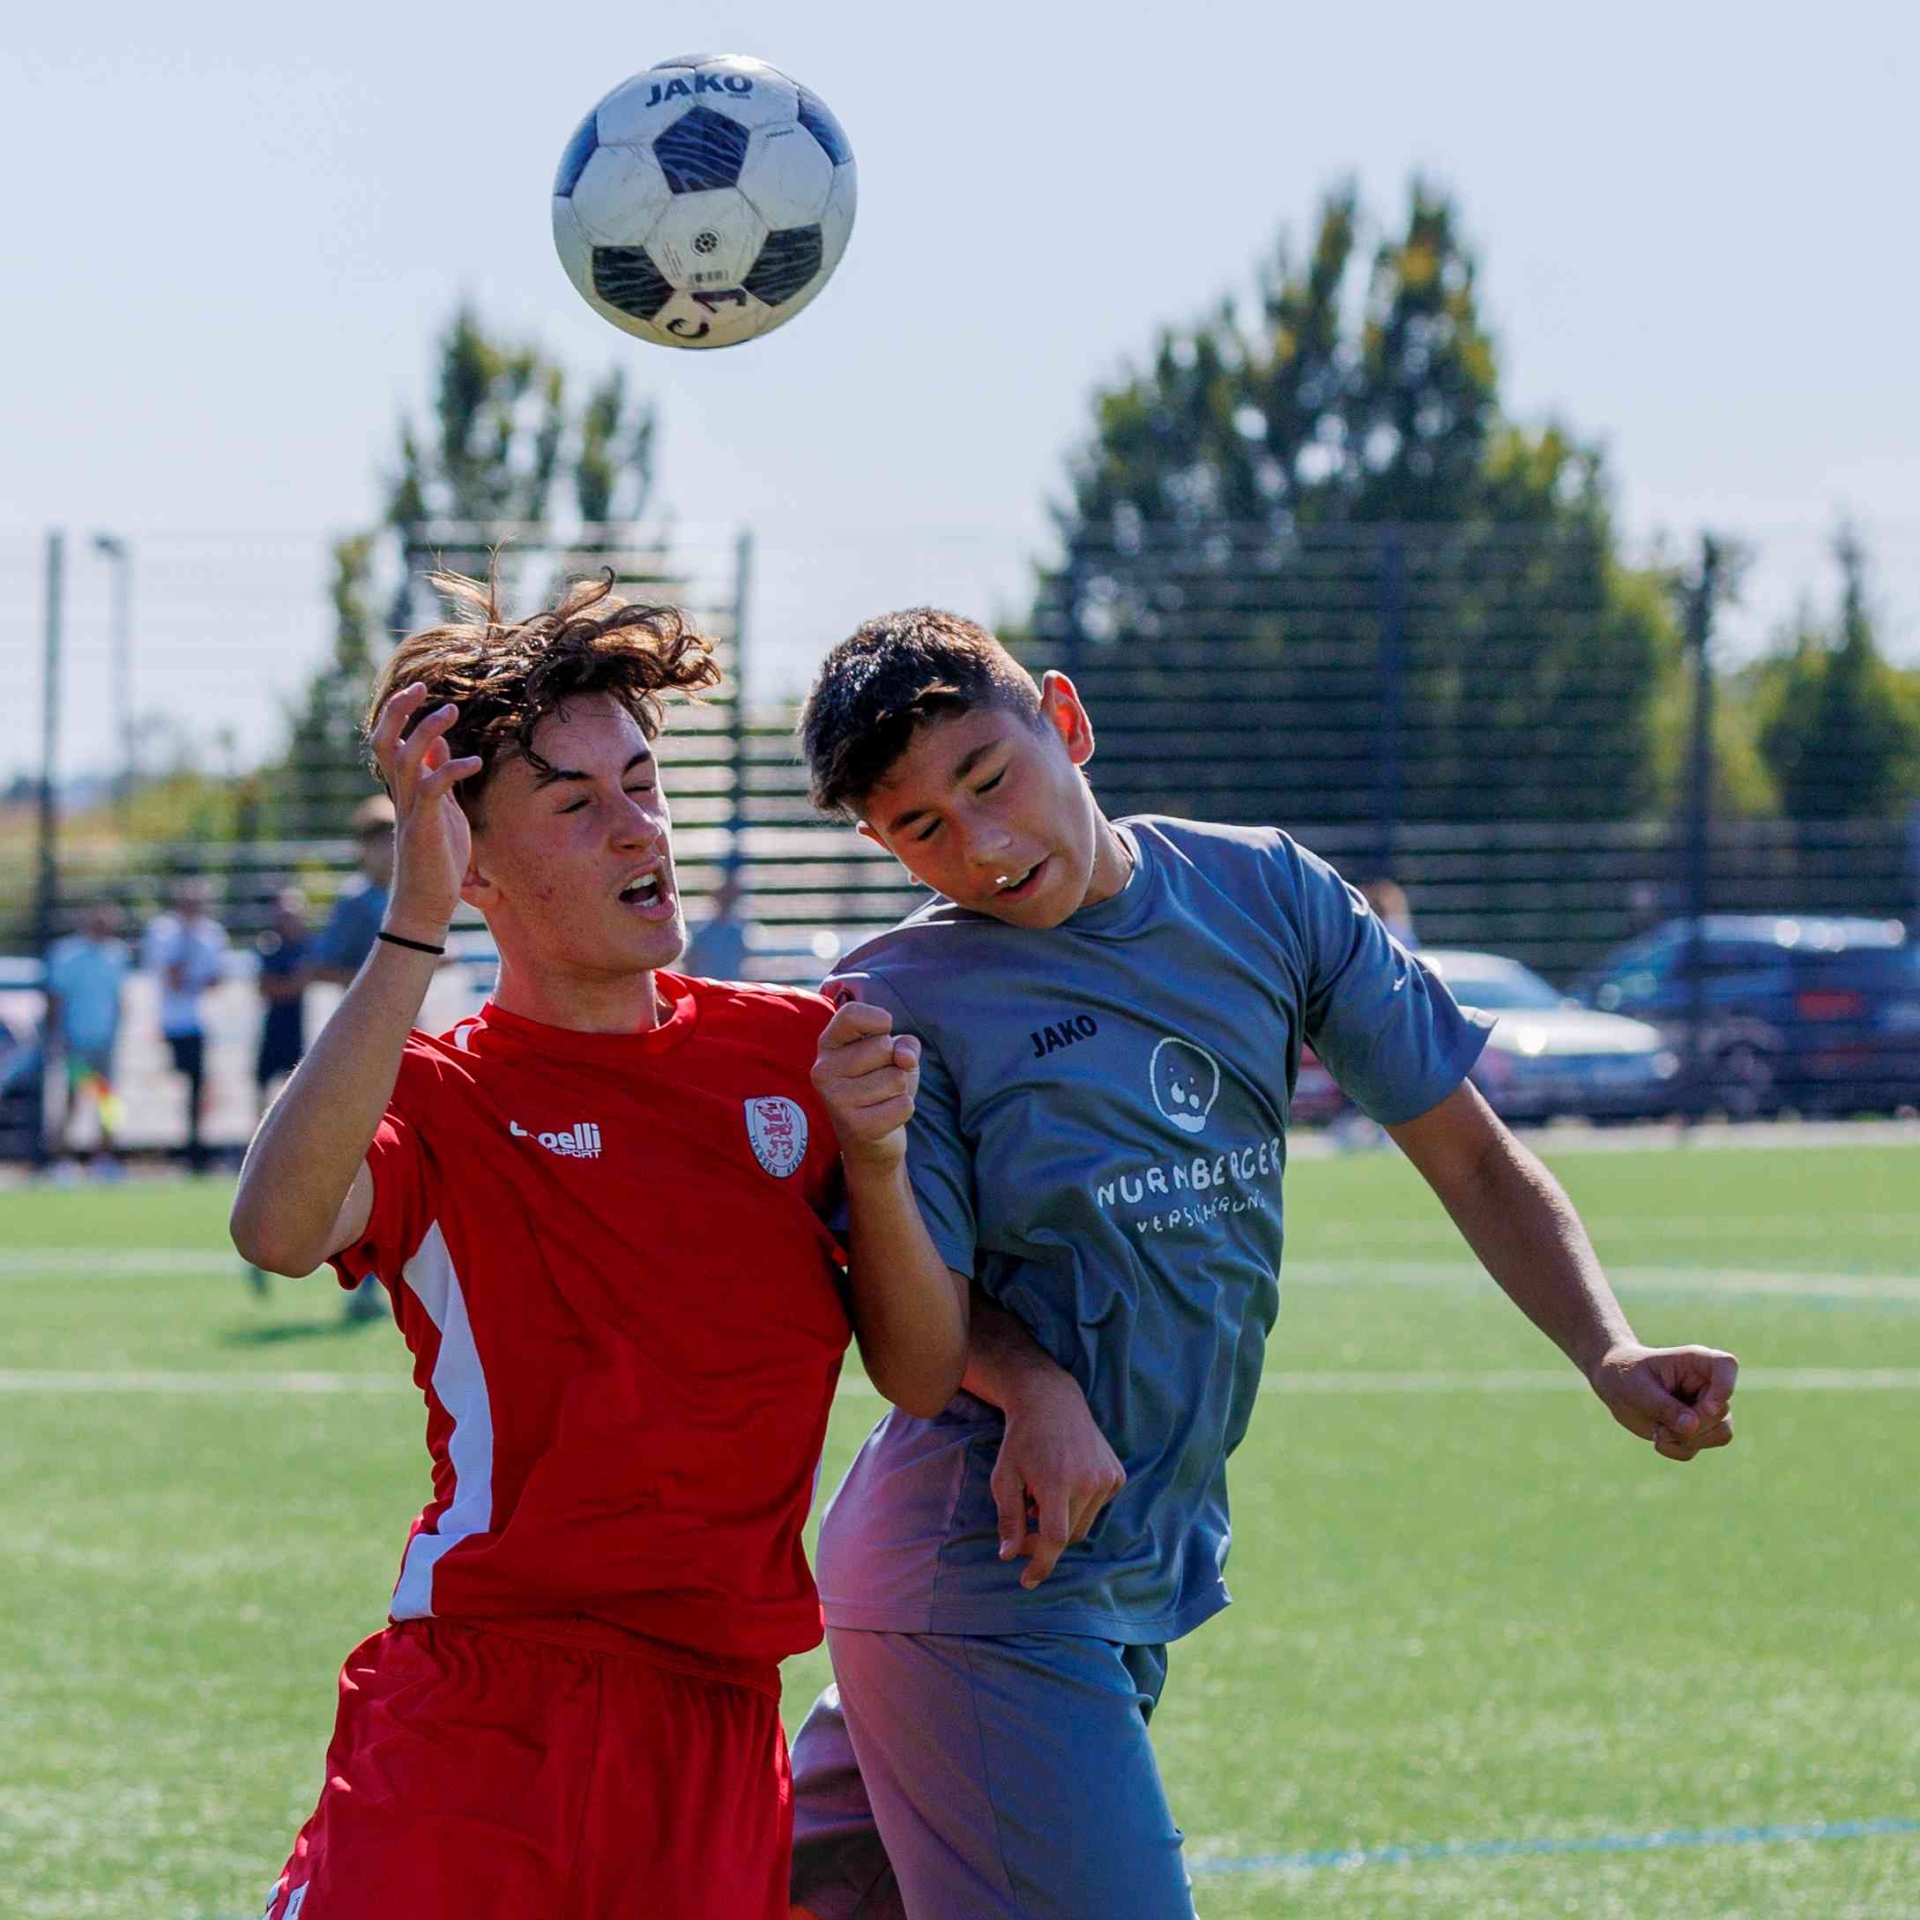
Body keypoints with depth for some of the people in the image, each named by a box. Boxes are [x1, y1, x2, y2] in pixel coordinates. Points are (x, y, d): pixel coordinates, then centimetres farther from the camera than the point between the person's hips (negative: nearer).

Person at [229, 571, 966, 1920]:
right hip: (474, 1728, -3)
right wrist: (416, 925, -27)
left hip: (719, 1736, 4)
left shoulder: (792, 1052, 11)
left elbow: (927, 1379, 10)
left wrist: (873, 1158, -7)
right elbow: (280, 1229, -24)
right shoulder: (440, 1098, -1)